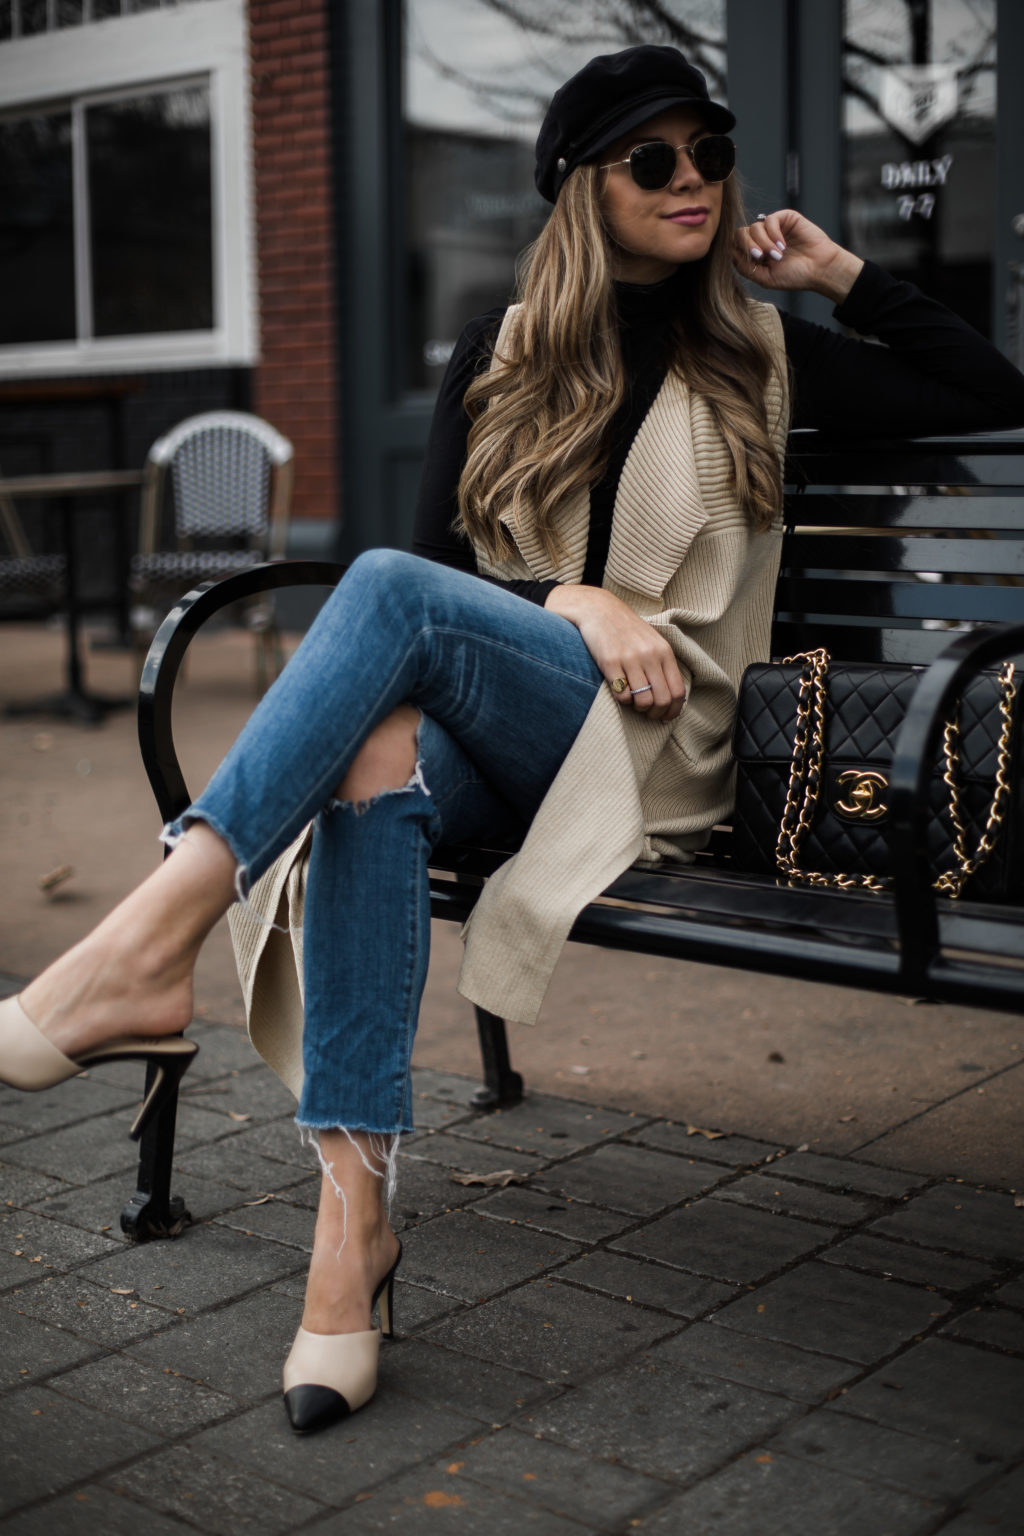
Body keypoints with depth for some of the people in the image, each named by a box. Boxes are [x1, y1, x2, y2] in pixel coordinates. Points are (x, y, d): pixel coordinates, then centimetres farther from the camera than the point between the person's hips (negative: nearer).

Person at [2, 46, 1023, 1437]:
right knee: (378, 756, -37)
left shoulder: (760, 356, 15)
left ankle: (153, 950, -41)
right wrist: (570, 602, -9)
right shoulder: (505, 353, 18)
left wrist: (842, 273, 13)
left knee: (389, 592, -31)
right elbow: (443, 548, 9)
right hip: (483, 722, 2)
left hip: (650, 745, -2)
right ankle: (353, 1206, -40)